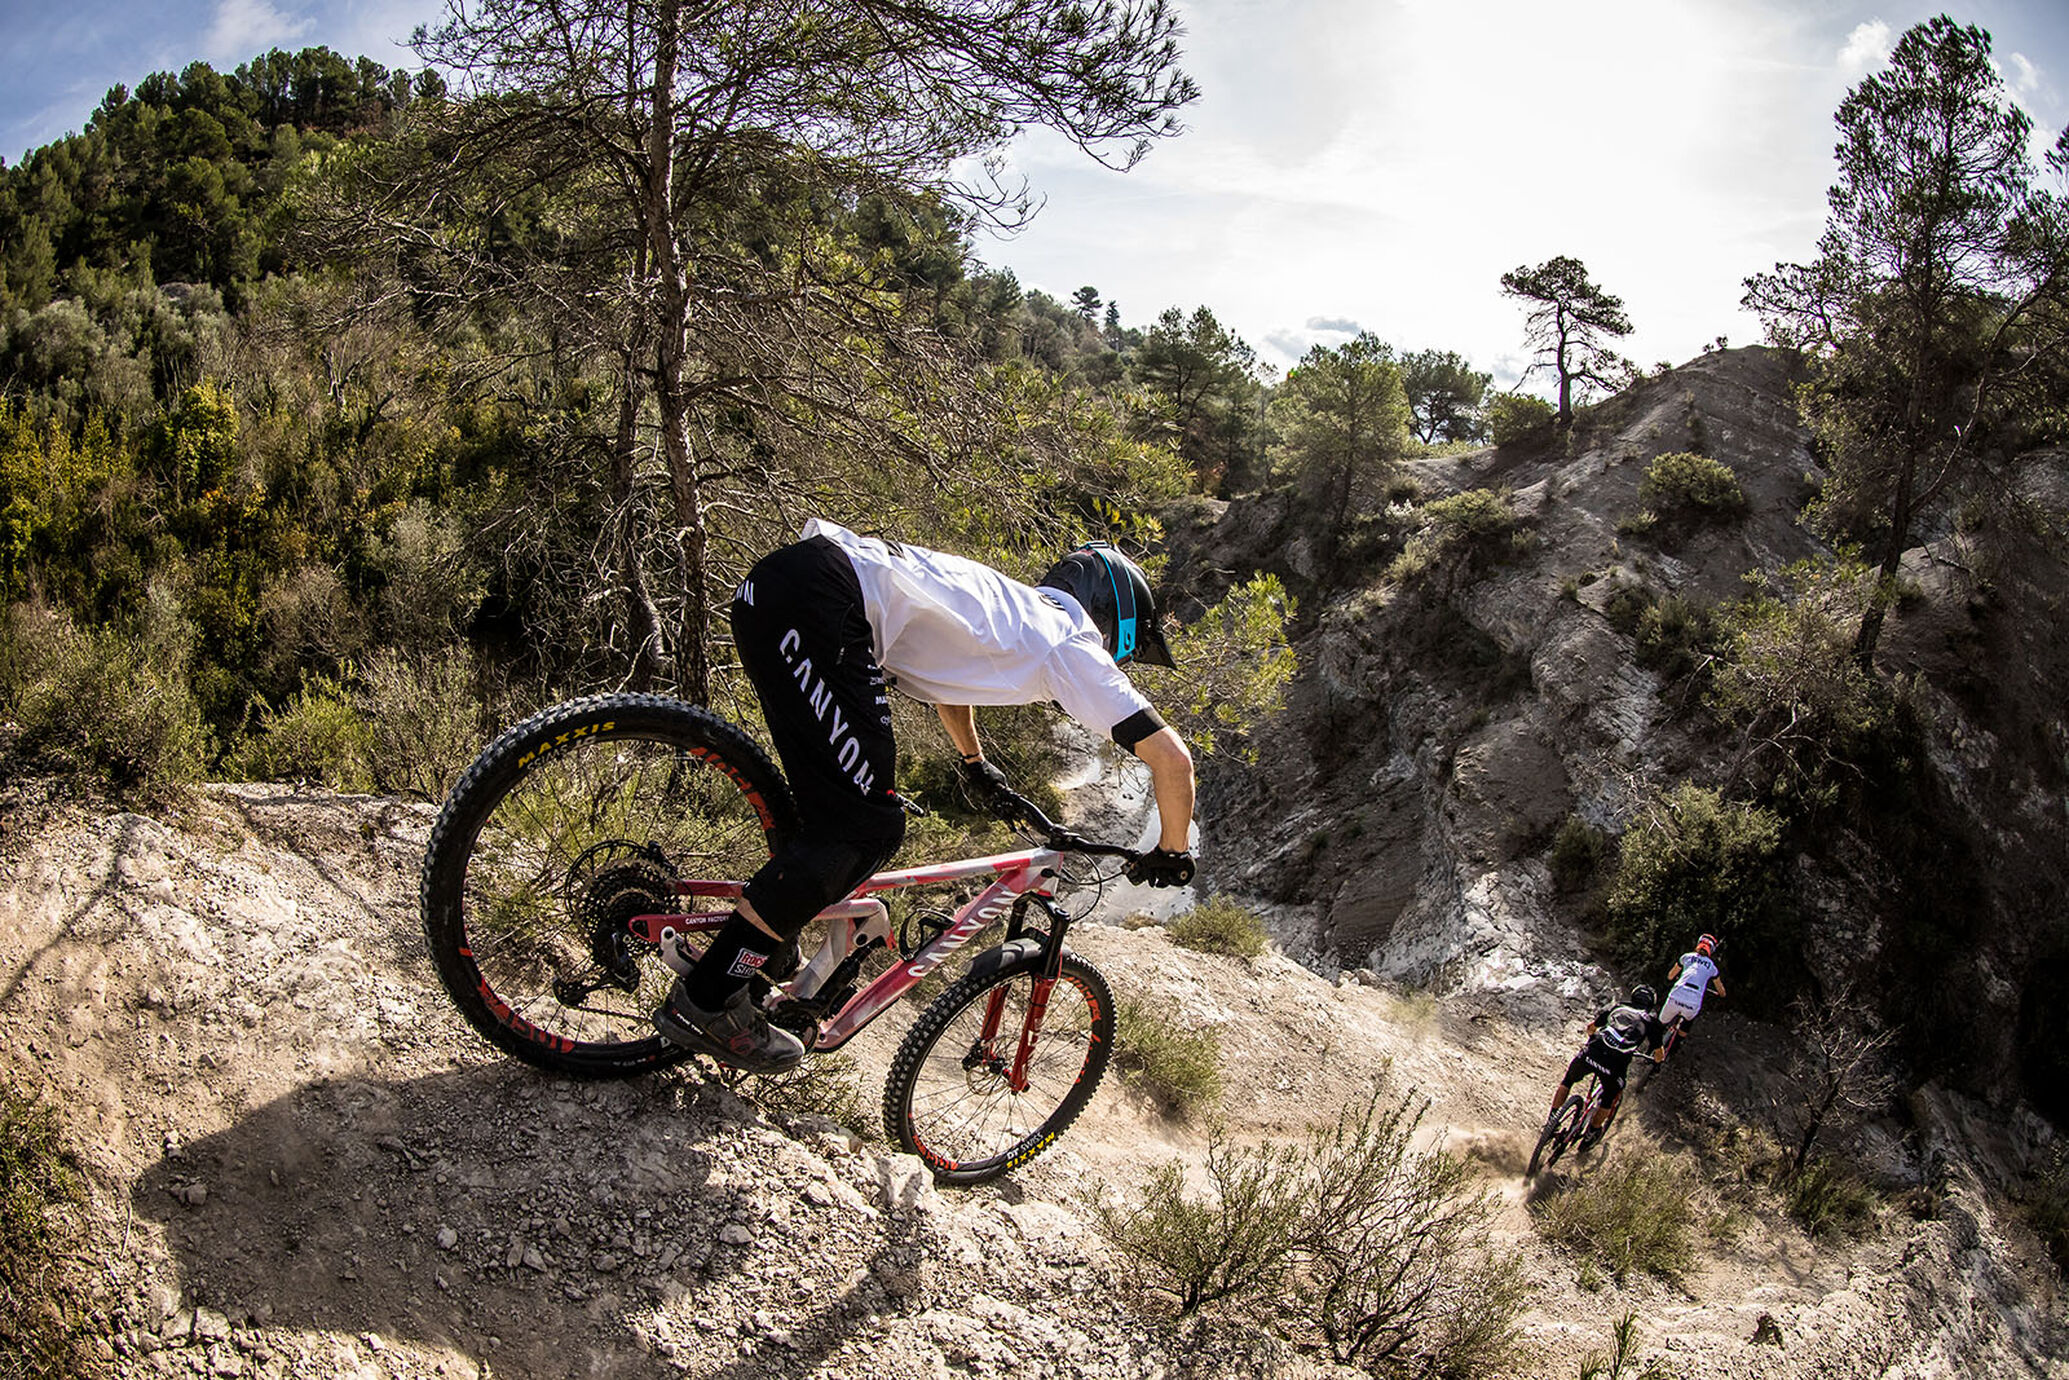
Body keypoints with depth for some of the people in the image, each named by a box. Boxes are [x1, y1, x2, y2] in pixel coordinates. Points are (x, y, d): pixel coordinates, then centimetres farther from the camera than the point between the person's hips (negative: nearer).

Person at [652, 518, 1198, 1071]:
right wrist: (1173, 851, 18)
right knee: (865, 829, -7)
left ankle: (762, 959, 27)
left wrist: (975, 764, 60)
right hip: (817, 597, -10)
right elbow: (1172, 757, 2)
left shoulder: (1015, 610, 28)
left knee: (837, 808, 19)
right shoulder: (1076, 648, 6)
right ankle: (705, 999, -1)